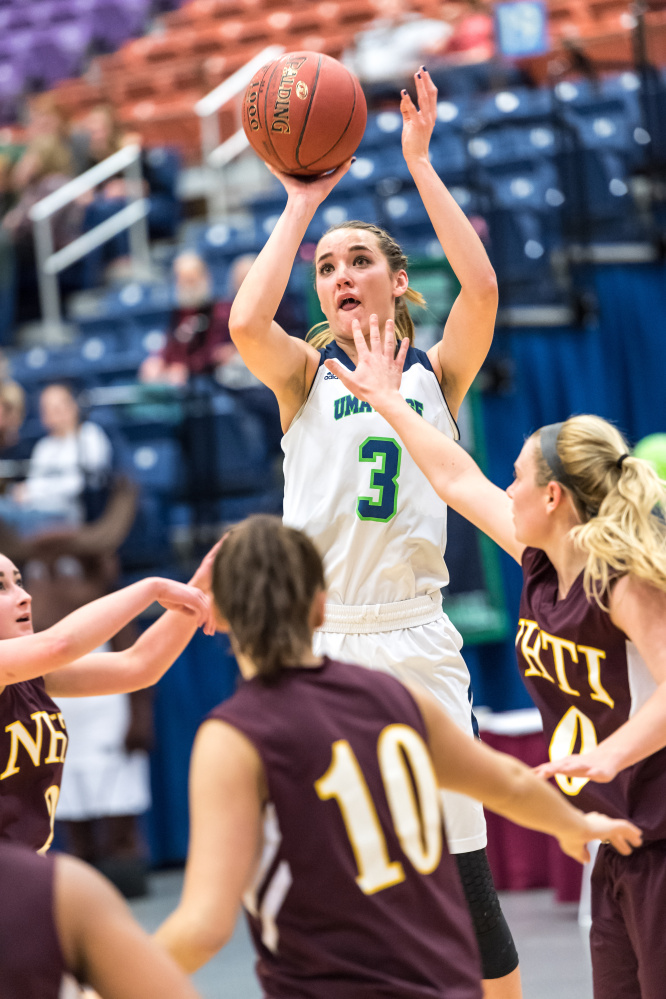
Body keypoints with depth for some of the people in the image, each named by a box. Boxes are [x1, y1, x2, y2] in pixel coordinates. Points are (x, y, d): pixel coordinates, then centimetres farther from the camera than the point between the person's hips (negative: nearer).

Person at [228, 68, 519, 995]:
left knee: (462, 867, -1)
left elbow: (482, 286, -11)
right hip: (318, 641, 1)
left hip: (415, 640, -1)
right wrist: (301, 202, -5)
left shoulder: (437, 372, 8)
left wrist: (421, 164, -6)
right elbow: (247, 325, -14)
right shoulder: (306, 376, 8)